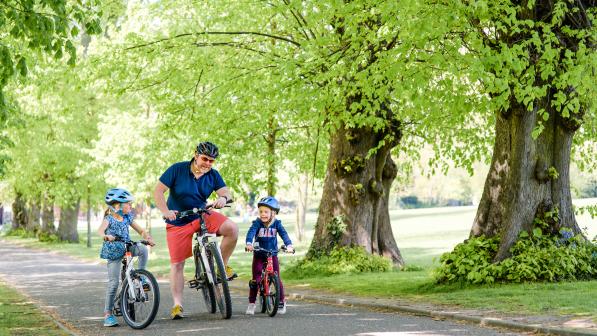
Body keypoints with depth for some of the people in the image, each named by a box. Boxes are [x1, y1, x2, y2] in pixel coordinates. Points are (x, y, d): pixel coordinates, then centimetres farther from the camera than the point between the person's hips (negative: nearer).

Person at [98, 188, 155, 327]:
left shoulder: (127, 218, 2)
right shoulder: (109, 219, -14)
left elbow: (140, 230, 5)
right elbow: (101, 229, -32)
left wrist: (148, 237, -15)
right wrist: (105, 236, -55)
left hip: (127, 247, 5)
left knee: (142, 249, -27)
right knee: (113, 282, -9)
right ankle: (108, 314, -2)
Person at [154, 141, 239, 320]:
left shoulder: (213, 175, -2)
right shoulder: (177, 169, -12)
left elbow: (226, 192, -12)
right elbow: (158, 191, -14)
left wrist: (223, 198, -37)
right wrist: (165, 211, -28)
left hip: (203, 216, 2)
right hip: (178, 222, -2)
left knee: (232, 228, -23)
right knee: (177, 264, -4)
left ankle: (222, 265, -5)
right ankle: (177, 305, 5)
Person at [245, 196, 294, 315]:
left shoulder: (277, 224, -6)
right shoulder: (257, 223, -11)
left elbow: (284, 234, -16)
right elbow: (251, 232, -26)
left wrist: (289, 245, -33)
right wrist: (248, 243, -45)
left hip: (272, 254, 1)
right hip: (258, 255, -1)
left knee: (277, 278, -2)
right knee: (255, 280, -4)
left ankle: (281, 302, 12)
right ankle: (251, 304, 6)